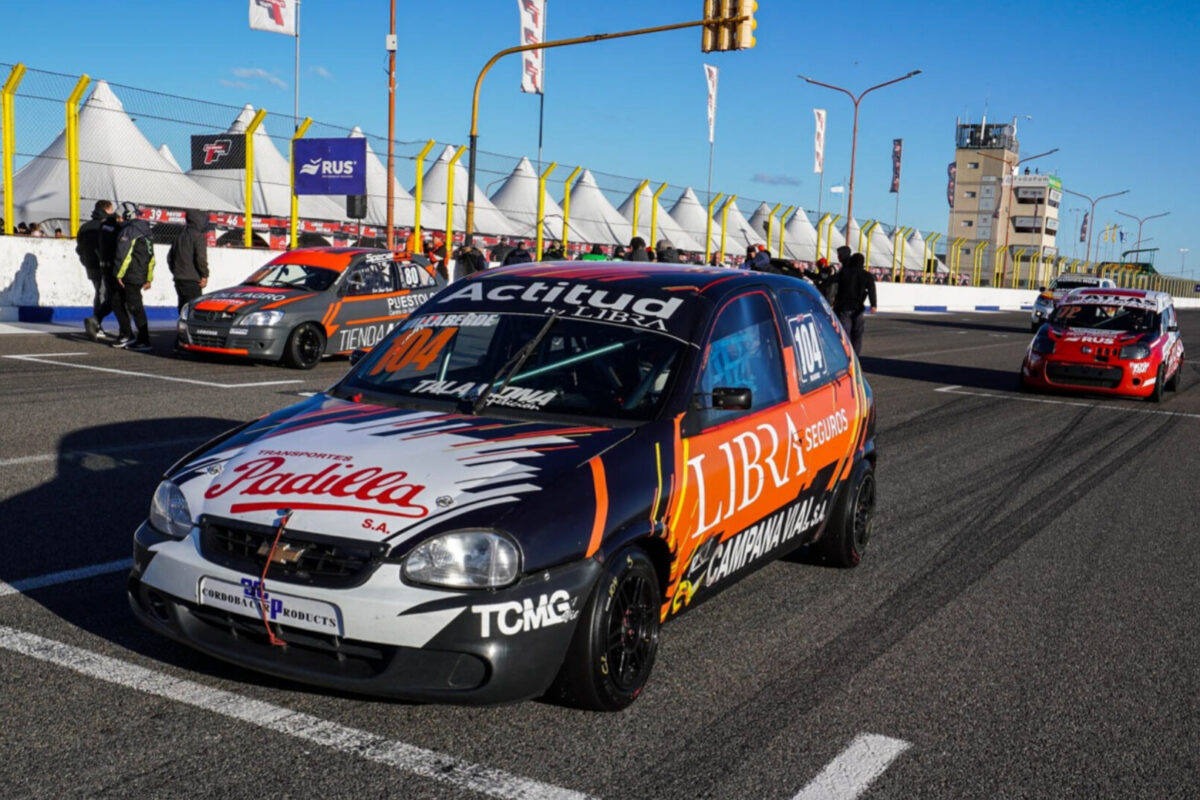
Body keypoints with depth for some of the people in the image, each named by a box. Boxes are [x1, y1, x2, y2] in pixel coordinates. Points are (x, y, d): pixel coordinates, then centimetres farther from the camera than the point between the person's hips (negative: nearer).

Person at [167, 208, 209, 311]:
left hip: (179, 279, 8)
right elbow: (201, 257, -18)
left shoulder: (180, 236, 16)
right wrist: (204, 275, -9)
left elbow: (170, 256, 19)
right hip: (192, 281, -8)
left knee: (183, 308, 13)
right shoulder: (198, 236, -9)